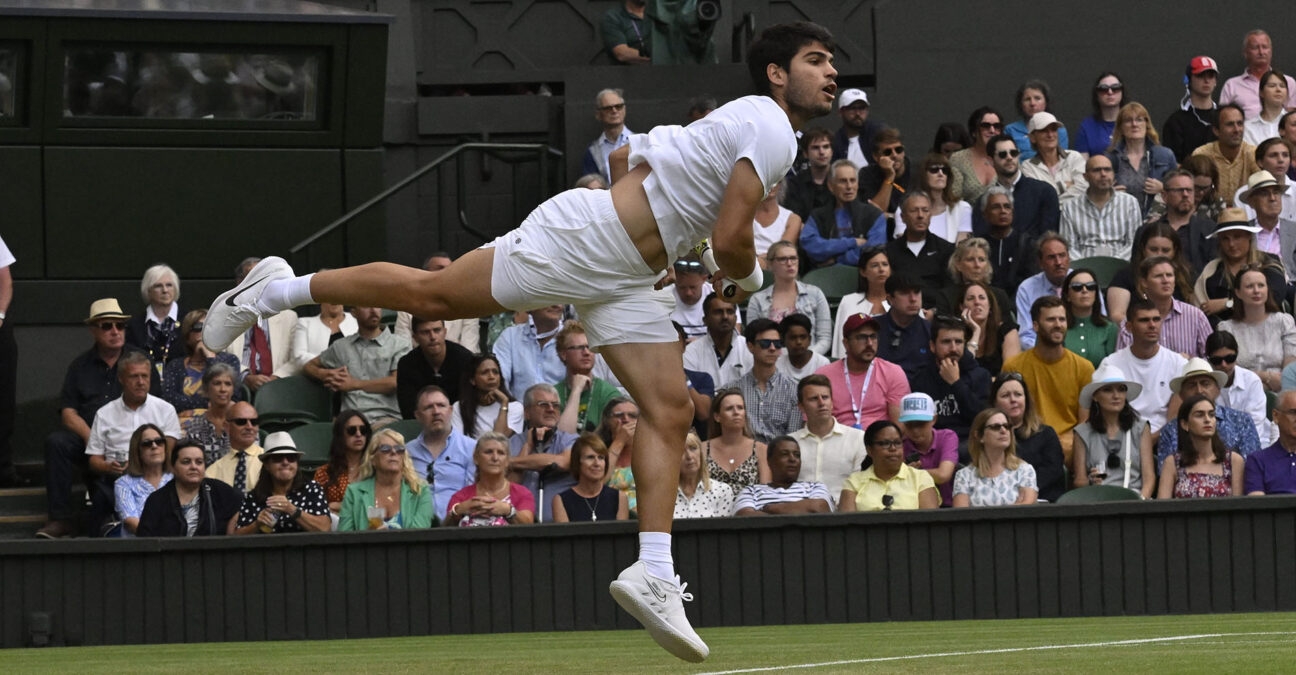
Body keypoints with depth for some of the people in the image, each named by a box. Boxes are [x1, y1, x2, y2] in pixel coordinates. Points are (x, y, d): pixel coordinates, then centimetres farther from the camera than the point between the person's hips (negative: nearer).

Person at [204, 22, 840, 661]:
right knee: (430, 291, -2)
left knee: (671, 412, -2)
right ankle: (277, 290, 15)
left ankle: (654, 574, -5)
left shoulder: (735, 122, 17)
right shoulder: (769, 128, -15)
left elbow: (623, 154, 26)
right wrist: (748, 276, 1)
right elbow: (729, 242, -21)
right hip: (582, 235, -9)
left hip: (622, 283, 9)